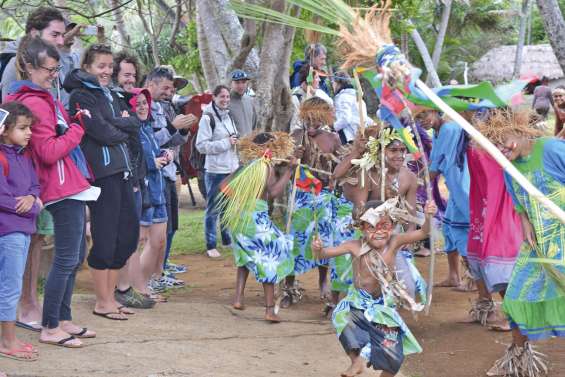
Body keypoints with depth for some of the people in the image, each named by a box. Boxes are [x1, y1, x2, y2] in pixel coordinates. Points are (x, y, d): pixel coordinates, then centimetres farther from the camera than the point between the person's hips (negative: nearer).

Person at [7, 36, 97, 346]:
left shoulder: (43, 99, 15)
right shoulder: (34, 103, -16)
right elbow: (49, 152, -20)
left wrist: (73, 121, 4)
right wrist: (77, 128, -11)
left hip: (72, 185, 10)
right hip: (63, 188, -10)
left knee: (75, 257, 16)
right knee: (66, 259, -5)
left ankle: (63, 319, 25)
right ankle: (50, 328, 3)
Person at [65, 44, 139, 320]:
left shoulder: (109, 94, 20)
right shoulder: (81, 96, -5)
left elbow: (135, 126, 9)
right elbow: (103, 133, -15)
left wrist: (116, 123, -9)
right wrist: (124, 129, 3)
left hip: (121, 171, 8)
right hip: (101, 172, -8)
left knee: (128, 234, 10)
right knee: (105, 238, -4)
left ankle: (110, 295, 20)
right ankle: (102, 302, 7)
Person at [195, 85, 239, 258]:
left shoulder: (228, 116, 12)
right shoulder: (208, 118, -12)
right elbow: (201, 145, -17)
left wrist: (236, 141, 5)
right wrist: (226, 143, -18)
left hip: (231, 169, 7)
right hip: (215, 170, -7)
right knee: (213, 209, -1)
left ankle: (227, 239, 29)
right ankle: (210, 246, 6)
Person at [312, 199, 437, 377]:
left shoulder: (394, 242, -14)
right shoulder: (355, 247, -15)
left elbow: (422, 233, -21)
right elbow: (324, 254, -12)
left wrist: (428, 217, -40)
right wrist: (317, 249, -34)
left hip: (384, 306, 0)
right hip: (358, 303, 0)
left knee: (394, 357, -2)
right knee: (342, 317, -33)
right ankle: (357, 361, -12)